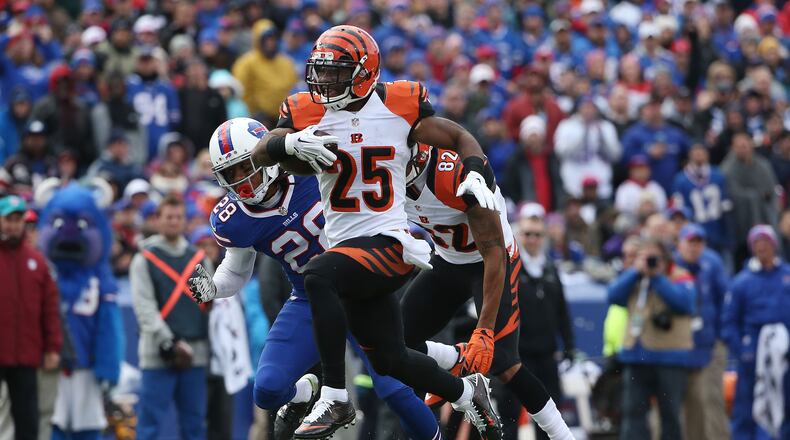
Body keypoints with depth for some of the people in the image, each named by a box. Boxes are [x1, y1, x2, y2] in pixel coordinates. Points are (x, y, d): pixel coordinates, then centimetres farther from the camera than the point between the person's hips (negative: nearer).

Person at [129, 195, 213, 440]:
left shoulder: (200, 259, 16)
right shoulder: (144, 259, 3)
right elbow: (144, 305, -6)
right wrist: (168, 344, -14)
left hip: (195, 354, 4)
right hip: (158, 355, -4)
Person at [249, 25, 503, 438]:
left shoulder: (399, 106, -4)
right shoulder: (308, 113, 1)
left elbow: (459, 137, 6)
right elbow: (260, 153, -9)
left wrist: (475, 173, -14)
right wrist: (290, 142, -31)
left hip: (389, 242, -5)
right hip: (347, 245, 5)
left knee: (318, 276, -32)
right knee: (389, 360, 13)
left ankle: (334, 399, -26)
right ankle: (467, 392, 42)